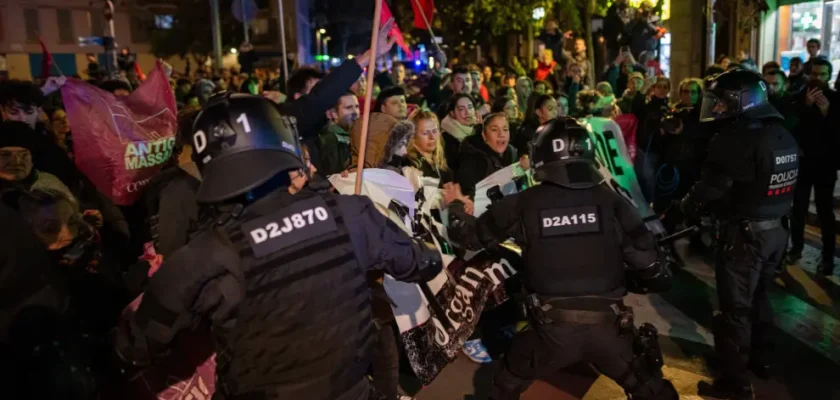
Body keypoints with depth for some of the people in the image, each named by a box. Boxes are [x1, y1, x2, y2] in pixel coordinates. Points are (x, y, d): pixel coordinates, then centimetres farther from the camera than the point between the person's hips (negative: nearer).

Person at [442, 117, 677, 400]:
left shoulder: (523, 204, -5)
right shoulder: (611, 201, -4)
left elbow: (472, 236, 8)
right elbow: (647, 261, -2)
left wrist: (455, 205, 29)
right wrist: (659, 280, 22)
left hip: (552, 328, 0)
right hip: (608, 325, 1)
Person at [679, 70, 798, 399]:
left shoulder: (735, 139, -22)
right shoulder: (783, 135, 7)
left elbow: (710, 188, -20)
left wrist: (680, 211, -4)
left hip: (744, 233, -9)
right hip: (777, 229, 9)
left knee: (735, 307, 1)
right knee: (758, 296, 25)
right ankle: (760, 357, 40)